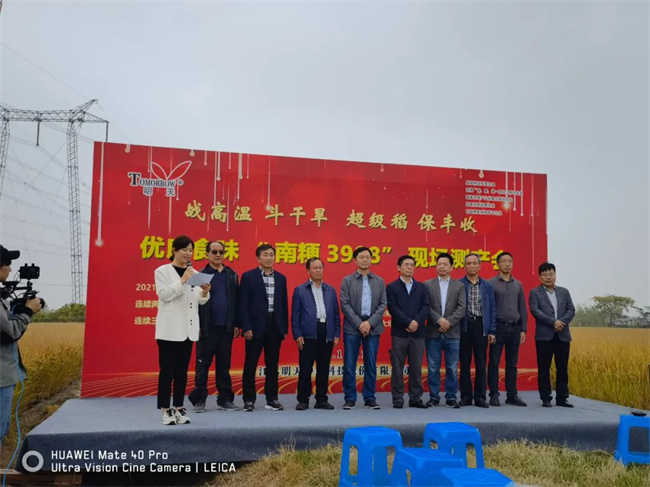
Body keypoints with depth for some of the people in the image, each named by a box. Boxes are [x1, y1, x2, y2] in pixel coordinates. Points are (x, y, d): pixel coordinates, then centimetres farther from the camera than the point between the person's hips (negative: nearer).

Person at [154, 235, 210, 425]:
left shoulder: (194, 272, 12)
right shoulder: (162, 271, -1)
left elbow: (199, 300, 9)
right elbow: (163, 294, -13)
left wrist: (205, 292, -12)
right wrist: (183, 280, -18)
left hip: (188, 328, 5)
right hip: (169, 328, -5)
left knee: (182, 371, 9)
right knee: (167, 370, -3)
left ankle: (179, 409, 16)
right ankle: (165, 410, 5)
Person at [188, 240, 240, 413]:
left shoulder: (232, 275, 9)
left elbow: (236, 301, 9)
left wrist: (236, 324, 5)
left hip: (226, 327, 3)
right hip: (207, 328, -3)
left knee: (224, 365, 10)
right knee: (203, 365, 4)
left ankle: (225, 399, 17)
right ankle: (199, 400, 13)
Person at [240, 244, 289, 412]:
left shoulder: (281, 278, 11)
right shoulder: (248, 276, -1)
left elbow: (284, 304, 12)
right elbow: (243, 304, -5)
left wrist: (285, 328, 8)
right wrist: (246, 327, -11)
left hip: (275, 326, 4)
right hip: (256, 326, -4)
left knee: (272, 365, 9)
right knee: (250, 364, 2)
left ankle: (272, 399, 17)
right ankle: (249, 400, 11)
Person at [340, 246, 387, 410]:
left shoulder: (379, 281, 9)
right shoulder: (347, 280, 3)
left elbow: (383, 304, 3)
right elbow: (344, 304, -4)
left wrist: (370, 323, -9)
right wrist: (359, 323, -12)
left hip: (373, 328, 2)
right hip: (352, 328, -2)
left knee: (371, 365, 6)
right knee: (349, 365, 0)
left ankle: (370, 398, 15)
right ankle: (350, 398, 9)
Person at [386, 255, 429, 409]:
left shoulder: (422, 287, 13)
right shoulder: (391, 287, 4)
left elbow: (426, 307, 3)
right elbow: (393, 309, -7)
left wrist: (416, 322, -13)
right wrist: (408, 322, -16)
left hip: (418, 332, 3)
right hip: (399, 333, -3)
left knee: (416, 367, 6)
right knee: (398, 368, 1)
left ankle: (415, 398, 14)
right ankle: (398, 399, 8)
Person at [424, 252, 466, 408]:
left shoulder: (459, 286, 8)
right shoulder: (427, 284, 6)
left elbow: (461, 308, -1)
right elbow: (426, 306, -2)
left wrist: (449, 322, -13)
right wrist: (439, 320, -15)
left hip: (453, 333, 1)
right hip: (433, 333, 0)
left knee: (452, 368, 5)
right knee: (433, 368, 4)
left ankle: (451, 397, 15)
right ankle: (434, 397, 14)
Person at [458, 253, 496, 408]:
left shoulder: (487, 286, 8)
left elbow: (492, 309, 8)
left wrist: (492, 331, 1)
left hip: (481, 326, 2)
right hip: (464, 326, -2)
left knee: (481, 363, 4)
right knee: (465, 363, 5)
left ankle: (480, 397, 12)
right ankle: (465, 396, 12)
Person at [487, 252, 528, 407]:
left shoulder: (518, 285, 12)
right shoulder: (490, 283, -1)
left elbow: (523, 309, 13)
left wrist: (523, 329, 6)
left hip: (515, 328, 4)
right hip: (498, 327, -4)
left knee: (512, 363, 8)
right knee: (494, 362, -1)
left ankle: (512, 395, 14)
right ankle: (494, 395, 5)